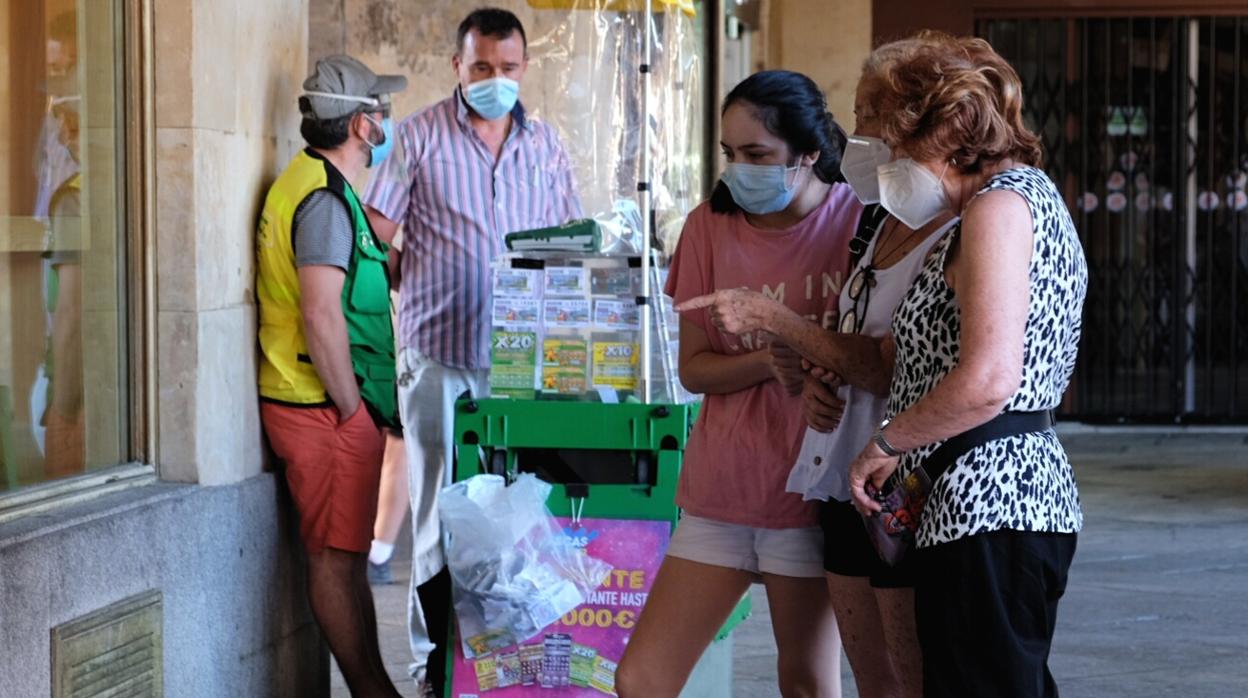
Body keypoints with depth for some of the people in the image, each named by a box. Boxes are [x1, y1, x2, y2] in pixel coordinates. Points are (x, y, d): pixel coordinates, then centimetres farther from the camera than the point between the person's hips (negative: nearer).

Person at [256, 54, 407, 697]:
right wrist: (352, 412, -18)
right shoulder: (325, 198, -18)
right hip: (325, 409, -10)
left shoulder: (320, 184, 16)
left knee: (344, 552, 15)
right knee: (336, 556, -4)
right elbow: (321, 316, -24)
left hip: (332, 407, 10)